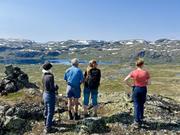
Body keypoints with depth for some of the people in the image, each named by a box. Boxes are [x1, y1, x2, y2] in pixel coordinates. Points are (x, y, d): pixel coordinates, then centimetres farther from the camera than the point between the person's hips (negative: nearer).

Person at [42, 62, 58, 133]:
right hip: (50, 95, -8)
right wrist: (56, 86, -2)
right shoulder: (50, 76, -24)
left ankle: (47, 123, 43)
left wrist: (54, 90, 8)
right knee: (50, 112, 4)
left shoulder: (44, 76, 0)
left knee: (46, 110, 24)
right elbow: (53, 88, -23)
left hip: (45, 94, 8)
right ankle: (47, 127, 12)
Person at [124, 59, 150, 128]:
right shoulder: (146, 72, -9)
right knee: (141, 105, 19)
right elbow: (148, 82, -5)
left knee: (136, 105, 6)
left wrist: (130, 85, 0)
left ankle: (137, 122, 6)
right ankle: (141, 119, 32)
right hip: (143, 89, 1)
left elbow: (125, 80, -13)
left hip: (136, 89, -1)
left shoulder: (133, 72, -9)